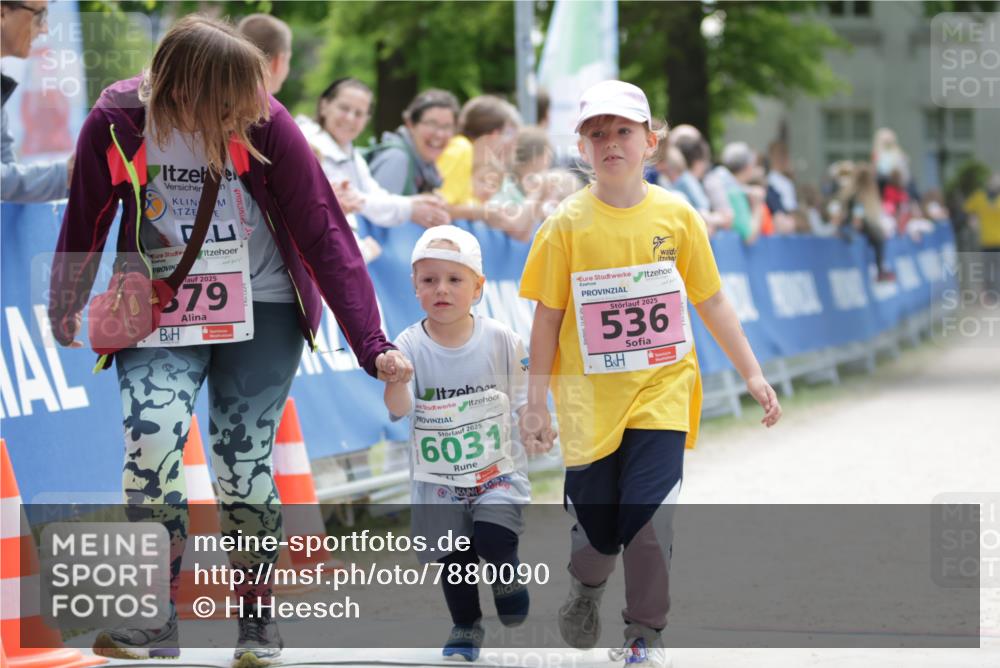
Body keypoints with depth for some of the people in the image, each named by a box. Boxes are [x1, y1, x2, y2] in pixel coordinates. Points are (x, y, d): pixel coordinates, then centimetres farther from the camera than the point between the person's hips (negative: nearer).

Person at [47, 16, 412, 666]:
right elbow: (86, 223, 1)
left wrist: (372, 343, -21)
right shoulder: (116, 125, -17)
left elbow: (324, 234, -16)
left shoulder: (266, 125, -19)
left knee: (243, 464, -2)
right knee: (151, 445, -18)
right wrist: (65, 308, 16)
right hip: (158, 314, 1)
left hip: (263, 314, 0)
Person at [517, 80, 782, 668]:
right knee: (595, 525, 6)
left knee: (647, 518, -12)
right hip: (590, 400, 0)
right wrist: (536, 402, 0)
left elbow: (712, 302, 7)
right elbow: (548, 318, 0)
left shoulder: (676, 216, -1)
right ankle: (587, 590, 41)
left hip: (661, 393, 0)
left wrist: (752, 374, 6)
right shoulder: (568, 224, -5)